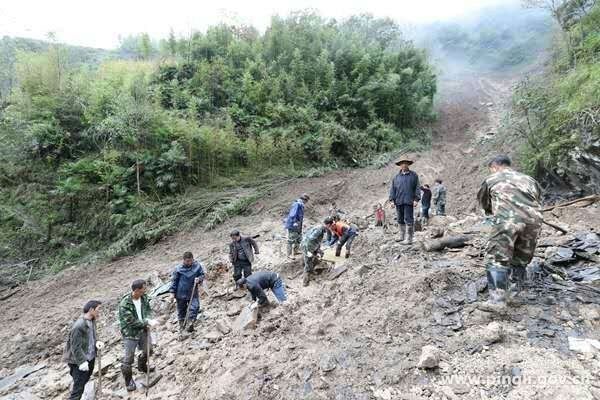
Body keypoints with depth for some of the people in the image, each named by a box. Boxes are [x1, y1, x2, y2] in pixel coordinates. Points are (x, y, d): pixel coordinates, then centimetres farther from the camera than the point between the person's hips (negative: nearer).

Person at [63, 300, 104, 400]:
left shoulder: (92, 321, 0)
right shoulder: (78, 326, -26)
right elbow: (76, 347, -24)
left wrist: (97, 342, -5)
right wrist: (81, 361, -27)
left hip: (90, 358, 8)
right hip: (78, 361, -8)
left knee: (85, 381, 22)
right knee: (79, 387, -3)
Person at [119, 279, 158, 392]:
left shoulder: (144, 297, -10)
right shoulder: (124, 304, -28)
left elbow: (148, 309, 3)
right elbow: (131, 321, -26)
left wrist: (148, 319, -17)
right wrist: (148, 322, -25)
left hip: (143, 330, 6)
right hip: (130, 333, -6)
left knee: (148, 350, 22)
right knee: (129, 358, 5)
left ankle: (142, 366, 51)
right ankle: (128, 380, 27)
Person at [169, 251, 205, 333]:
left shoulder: (197, 266, -7)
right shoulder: (179, 268, -11)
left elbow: (202, 275, 4)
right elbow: (174, 280, -3)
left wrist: (199, 279, -18)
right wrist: (173, 292, -2)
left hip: (193, 293, 1)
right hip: (181, 293, -1)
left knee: (195, 307, -17)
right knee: (181, 310, 13)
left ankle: (190, 323, -5)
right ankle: (182, 325, 32)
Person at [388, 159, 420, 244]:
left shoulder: (414, 175, 5)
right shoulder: (396, 177, 11)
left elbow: (417, 188, 1)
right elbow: (392, 189, 10)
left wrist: (416, 199, -7)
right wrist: (392, 200, 3)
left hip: (409, 202, -4)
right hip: (399, 202, 4)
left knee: (408, 220, -7)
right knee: (400, 220, 12)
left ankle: (409, 239, -4)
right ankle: (402, 236, 24)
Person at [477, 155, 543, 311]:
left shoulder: (491, 179, 22)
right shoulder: (529, 179, 32)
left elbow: (483, 202, 31)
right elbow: (539, 201, 31)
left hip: (507, 219, -5)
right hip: (534, 219, 5)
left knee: (496, 258, -2)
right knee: (521, 259, 19)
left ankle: (497, 299, -9)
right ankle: (513, 293, 26)